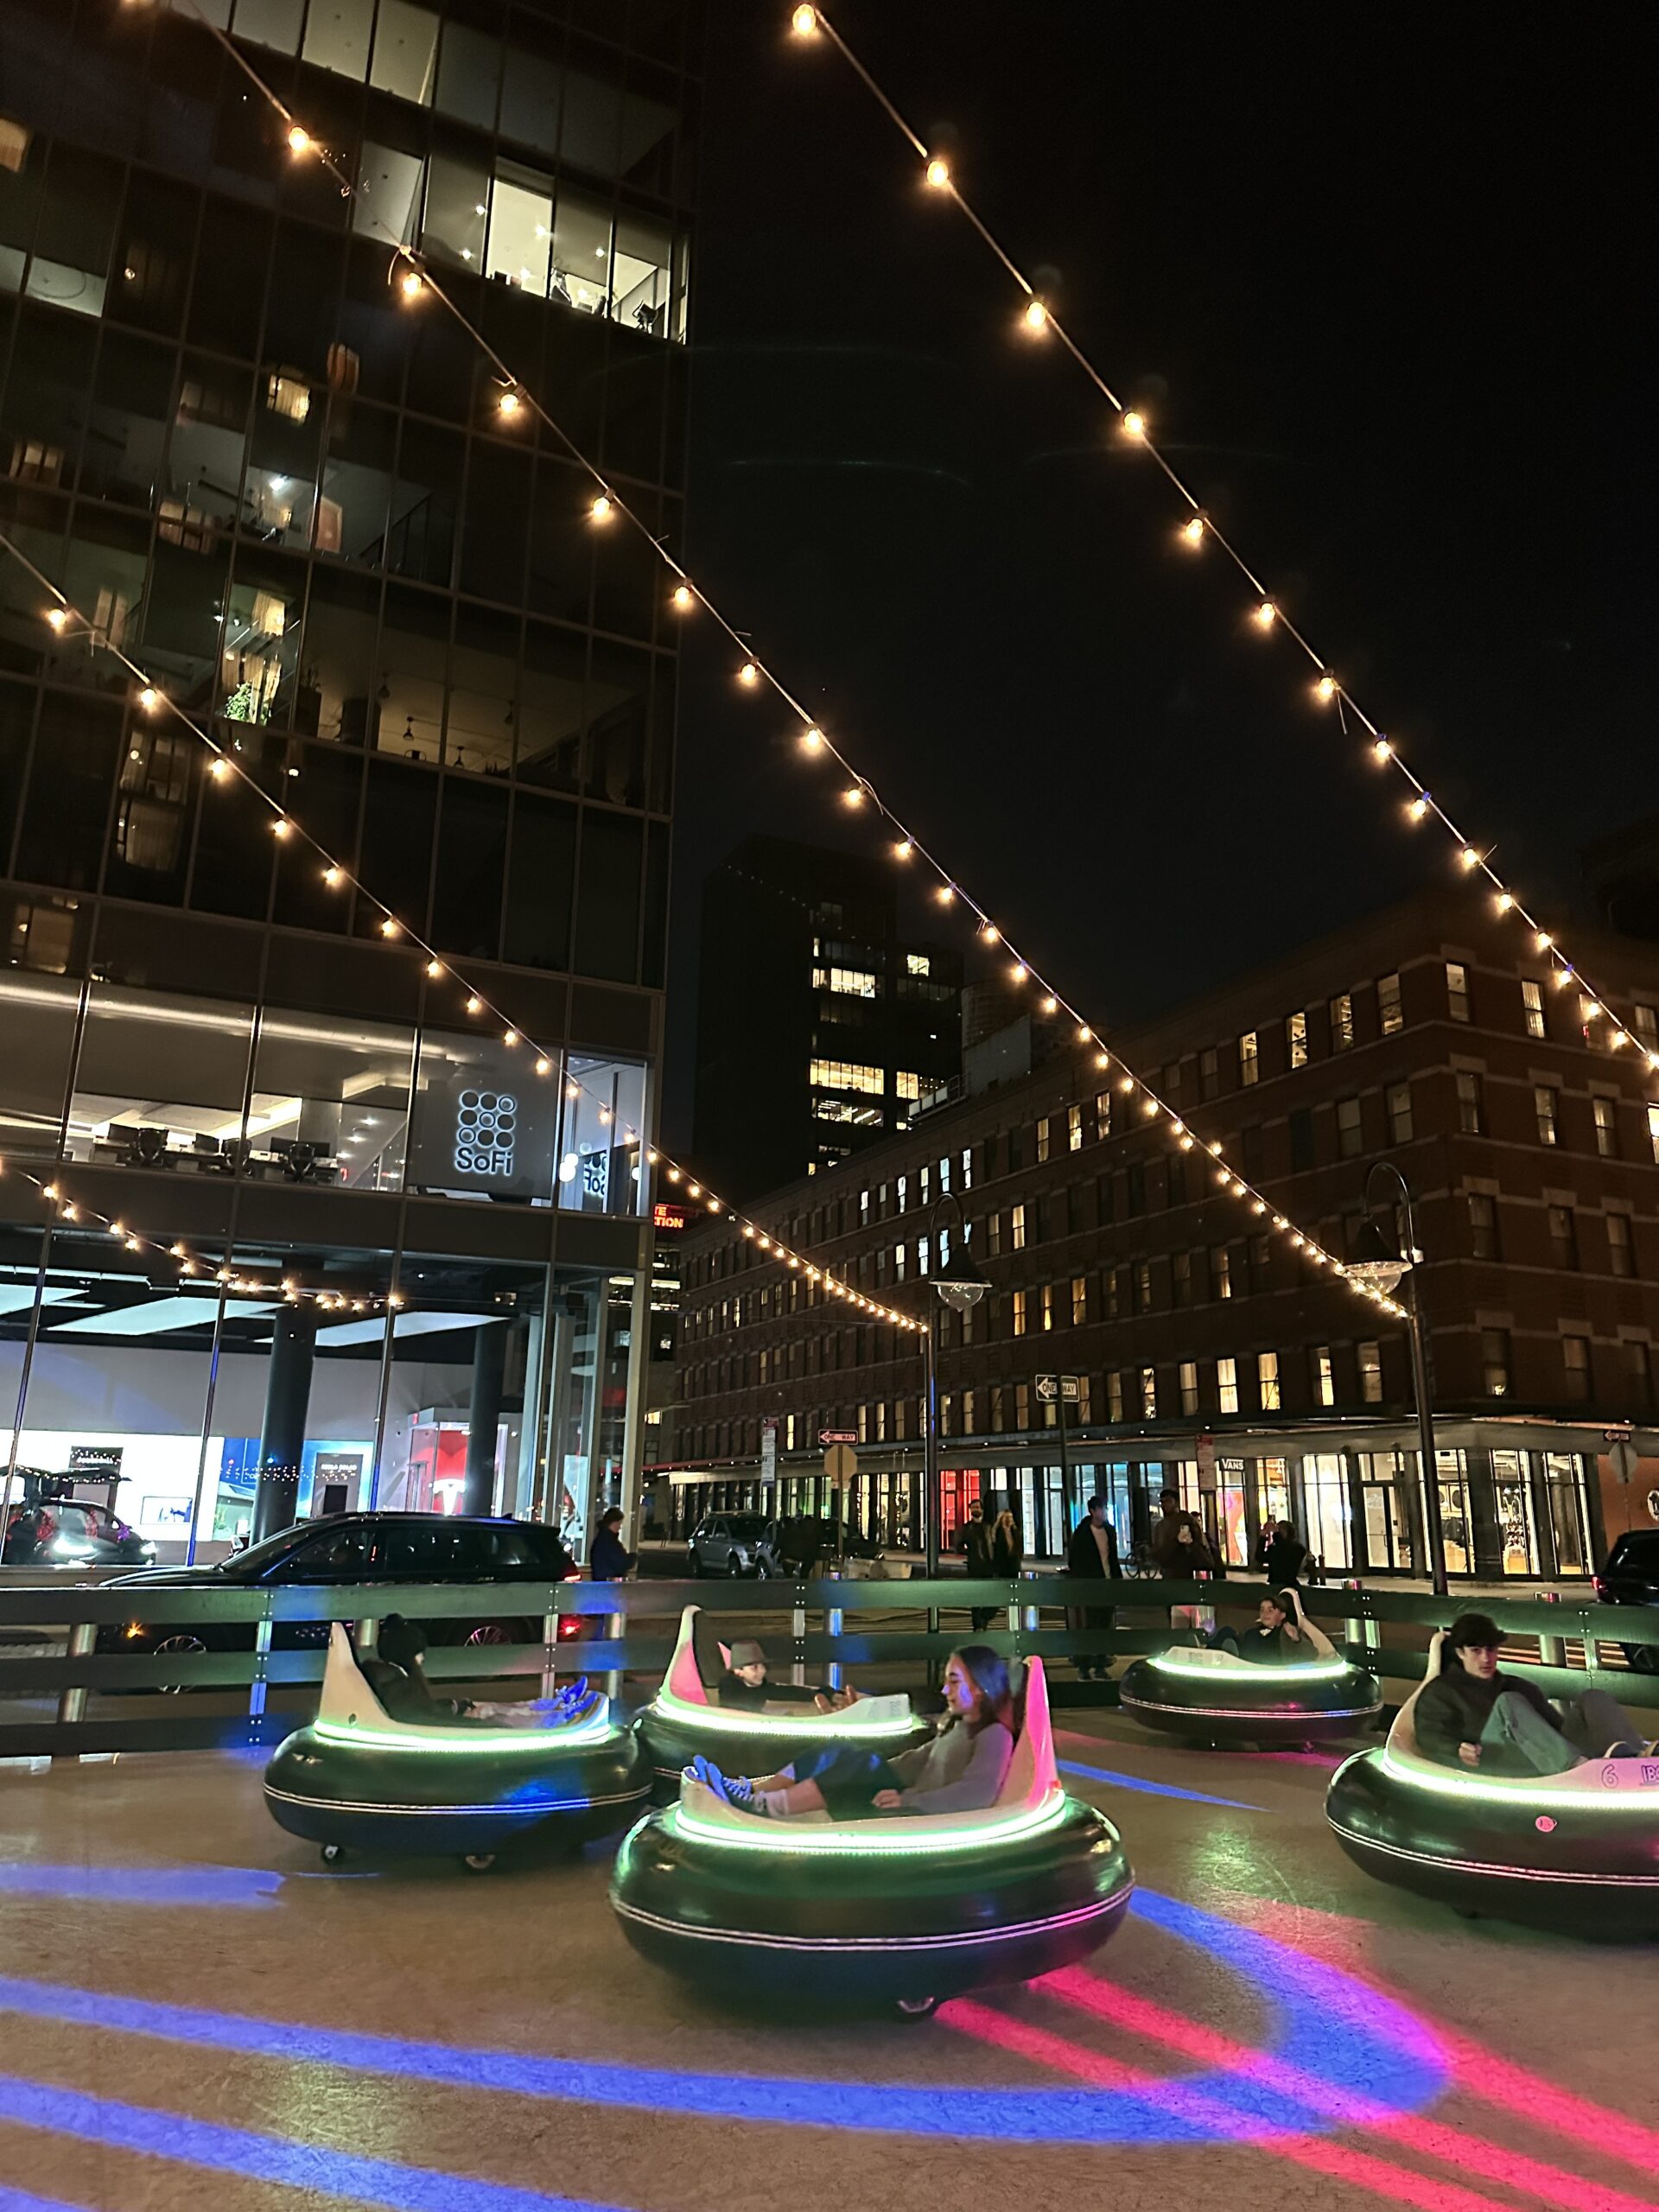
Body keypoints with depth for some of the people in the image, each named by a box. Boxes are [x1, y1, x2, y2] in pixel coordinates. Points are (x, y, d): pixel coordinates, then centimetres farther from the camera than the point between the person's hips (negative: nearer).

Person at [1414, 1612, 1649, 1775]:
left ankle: (1634, 1758, -43)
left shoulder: (1520, 1687, 36)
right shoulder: (1440, 1692, 20)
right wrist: (1458, 1750, -21)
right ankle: (1579, 1767, -54)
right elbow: (1430, 1736, 2)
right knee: (1509, 1703, -31)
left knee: (1594, 1697, -11)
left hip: (1553, 1762, 5)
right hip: (1489, 1763, -5)